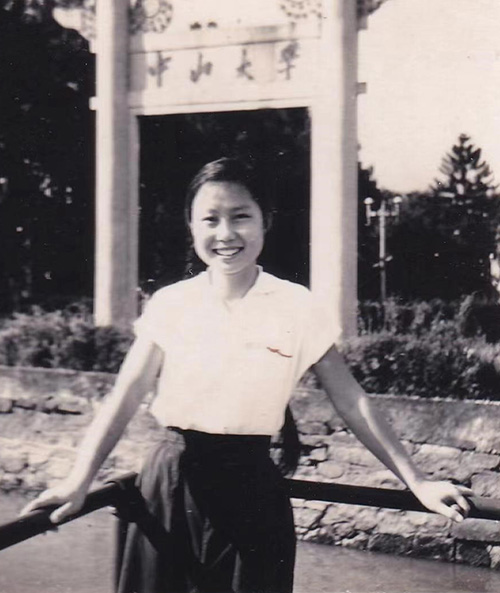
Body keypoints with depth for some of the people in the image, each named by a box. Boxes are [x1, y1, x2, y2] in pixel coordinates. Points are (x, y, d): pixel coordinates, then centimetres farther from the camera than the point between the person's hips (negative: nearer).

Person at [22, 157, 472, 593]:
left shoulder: (296, 307, -3)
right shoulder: (170, 304, 0)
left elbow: (351, 402, -2)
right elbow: (125, 398, -5)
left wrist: (416, 482, -6)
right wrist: (79, 481, -17)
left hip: (251, 487, -1)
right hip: (171, 483, 1)